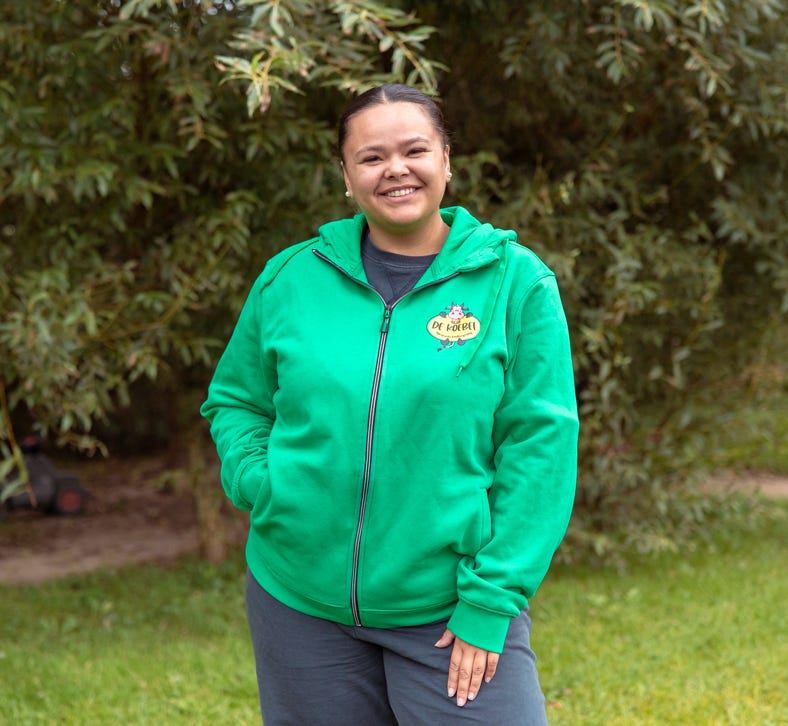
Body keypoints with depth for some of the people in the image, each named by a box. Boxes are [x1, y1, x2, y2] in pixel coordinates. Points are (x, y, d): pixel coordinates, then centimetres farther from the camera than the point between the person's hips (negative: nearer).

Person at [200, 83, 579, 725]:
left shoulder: (514, 280, -4)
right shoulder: (291, 278, 3)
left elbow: (541, 445, -7)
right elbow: (234, 400, 16)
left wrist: (492, 602, -11)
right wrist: (259, 484, -4)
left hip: (449, 613, -2)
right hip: (301, 602, 3)